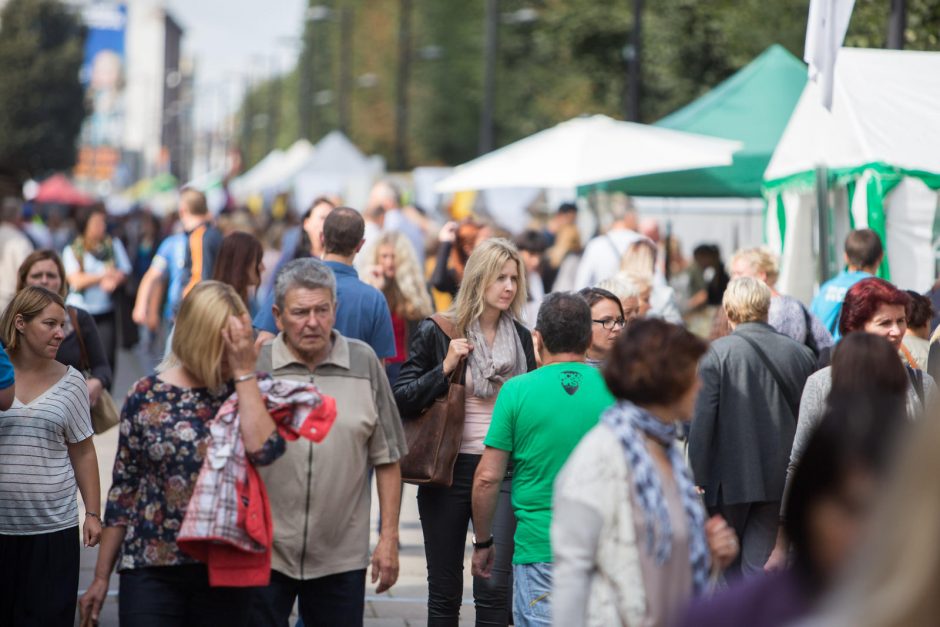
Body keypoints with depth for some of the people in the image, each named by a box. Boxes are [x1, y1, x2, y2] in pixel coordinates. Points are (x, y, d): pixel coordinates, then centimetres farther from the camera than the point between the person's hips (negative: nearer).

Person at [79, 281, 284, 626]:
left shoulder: (247, 391, 2)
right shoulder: (147, 396, 1)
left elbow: (263, 449, -19)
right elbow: (123, 488, 6)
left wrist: (244, 372, -13)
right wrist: (101, 577, 7)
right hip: (152, 571, -1)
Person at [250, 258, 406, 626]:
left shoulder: (364, 363, 4)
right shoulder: (253, 366, 0)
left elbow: (386, 458, 6)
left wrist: (389, 537, 3)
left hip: (342, 557, 1)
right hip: (263, 553, -1)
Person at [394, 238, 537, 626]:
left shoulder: (521, 337, 7)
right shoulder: (437, 333, -2)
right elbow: (401, 400, -7)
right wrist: (445, 368, -16)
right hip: (448, 469, -1)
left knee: (494, 587, -6)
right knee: (445, 590, 7)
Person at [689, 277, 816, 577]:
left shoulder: (716, 353, -10)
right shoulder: (802, 354, 1)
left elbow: (701, 420, -13)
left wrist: (697, 478, -7)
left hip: (731, 479, -2)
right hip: (782, 481, 3)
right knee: (761, 565, 4)